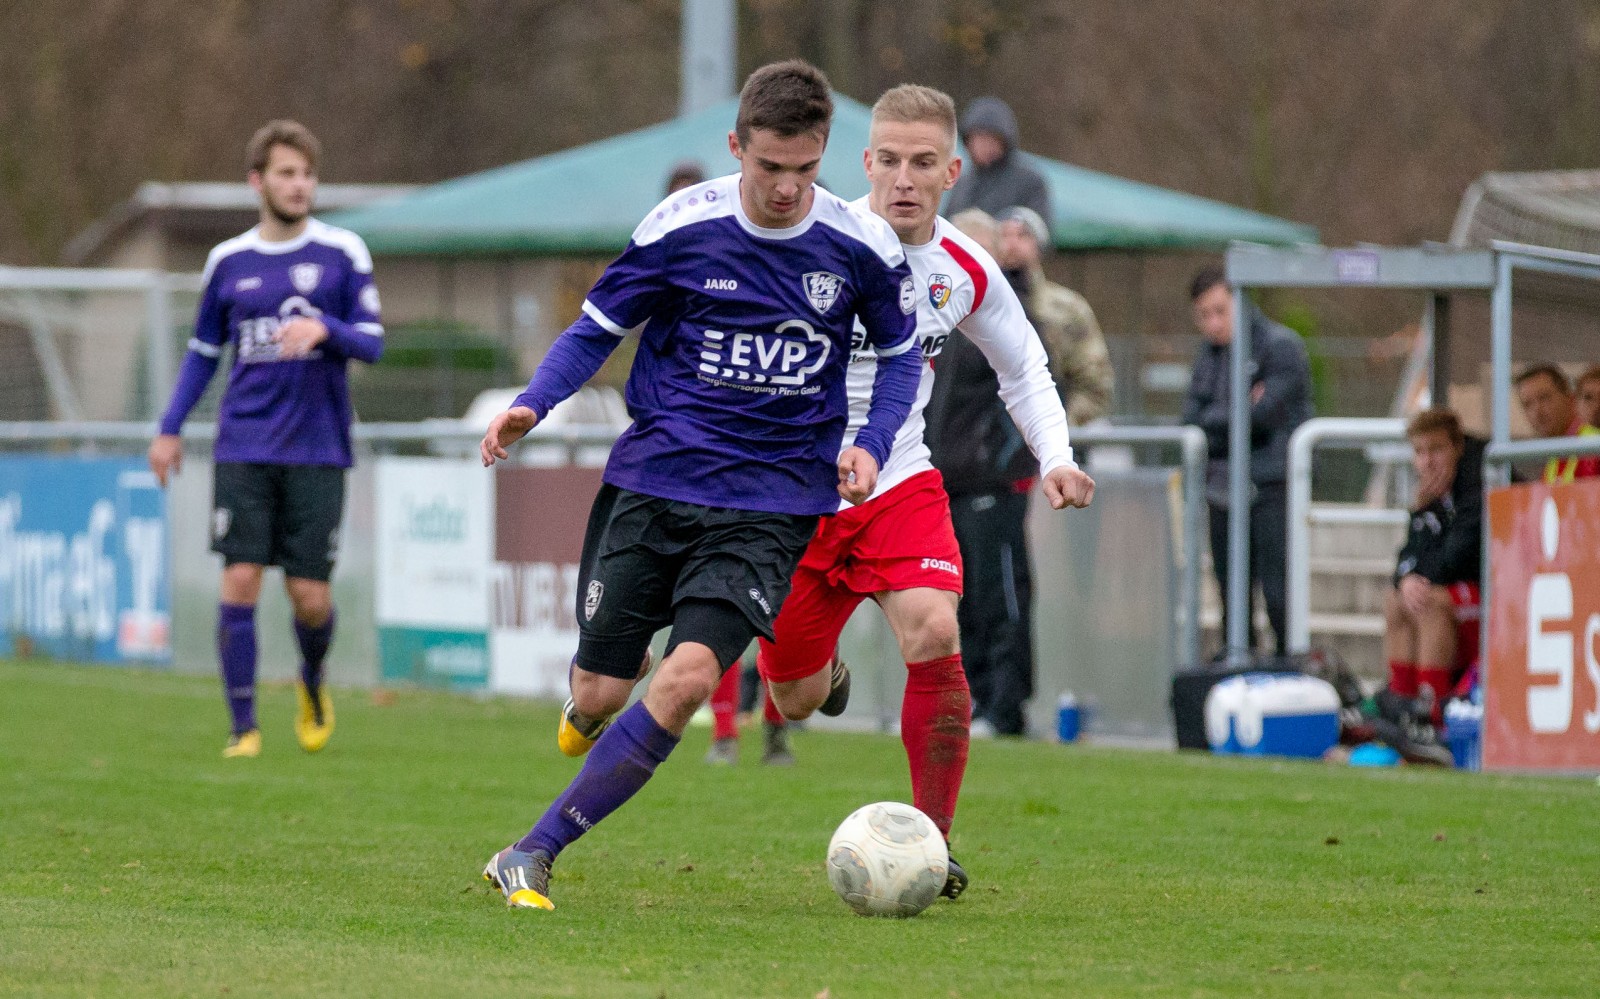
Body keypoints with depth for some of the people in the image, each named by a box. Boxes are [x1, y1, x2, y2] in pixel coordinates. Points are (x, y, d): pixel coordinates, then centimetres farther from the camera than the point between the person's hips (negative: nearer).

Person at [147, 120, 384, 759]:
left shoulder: (342, 253, 2)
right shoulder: (229, 262, 9)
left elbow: (372, 343, 0)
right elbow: (204, 349, 20)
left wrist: (324, 328, -20)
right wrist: (171, 427, 13)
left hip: (317, 453, -1)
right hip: (244, 449, 1)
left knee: (311, 598, -2)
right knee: (240, 582, -10)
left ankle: (312, 682, 31)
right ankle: (244, 728, -2)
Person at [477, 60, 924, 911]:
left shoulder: (863, 248, -4)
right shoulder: (681, 227, -7)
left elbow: (900, 354, 14)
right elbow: (597, 328, 3)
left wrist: (871, 443, -4)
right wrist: (532, 404, -14)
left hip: (771, 502, 0)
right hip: (655, 481, 0)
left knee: (689, 678, -21)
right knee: (599, 693, 1)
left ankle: (534, 855, -12)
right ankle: (592, 702, 44)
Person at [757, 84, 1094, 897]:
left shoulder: (966, 270, -3)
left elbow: (1022, 363, 16)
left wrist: (1054, 457, 2)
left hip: (899, 485, 2)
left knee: (934, 637, -25)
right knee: (796, 702, 6)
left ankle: (932, 839, -15)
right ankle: (826, 670, 46)